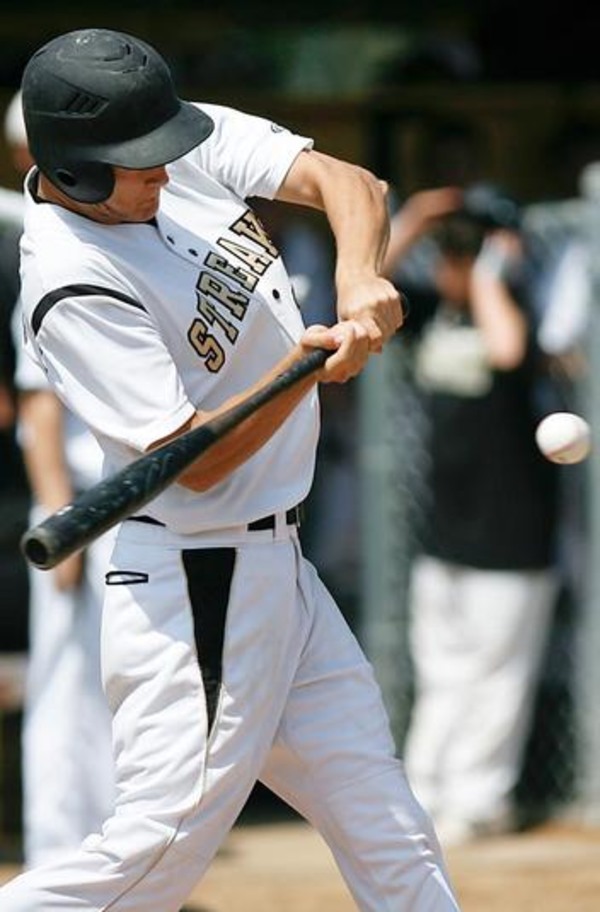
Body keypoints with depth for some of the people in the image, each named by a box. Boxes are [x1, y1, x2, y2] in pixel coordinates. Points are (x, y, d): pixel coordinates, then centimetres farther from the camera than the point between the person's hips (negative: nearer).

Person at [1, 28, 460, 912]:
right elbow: (195, 463, -23)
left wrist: (360, 279, -23)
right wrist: (310, 366, -35)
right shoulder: (72, 288, -23)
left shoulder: (196, 147, -1)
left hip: (277, 570, 9)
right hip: (196, 589, -9)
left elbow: (347, 181, -3)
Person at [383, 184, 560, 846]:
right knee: (439, 668, 14)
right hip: (443, 529, 7)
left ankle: (478, 799, 8)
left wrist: (491, 271, -24)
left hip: (507, 534, -7)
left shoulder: (512, 308, -15)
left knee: (494, 667, 1)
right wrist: (409, 226, -2)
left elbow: (508, 350, -37)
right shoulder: (436, 311, 6)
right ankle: (426, 791, 21)